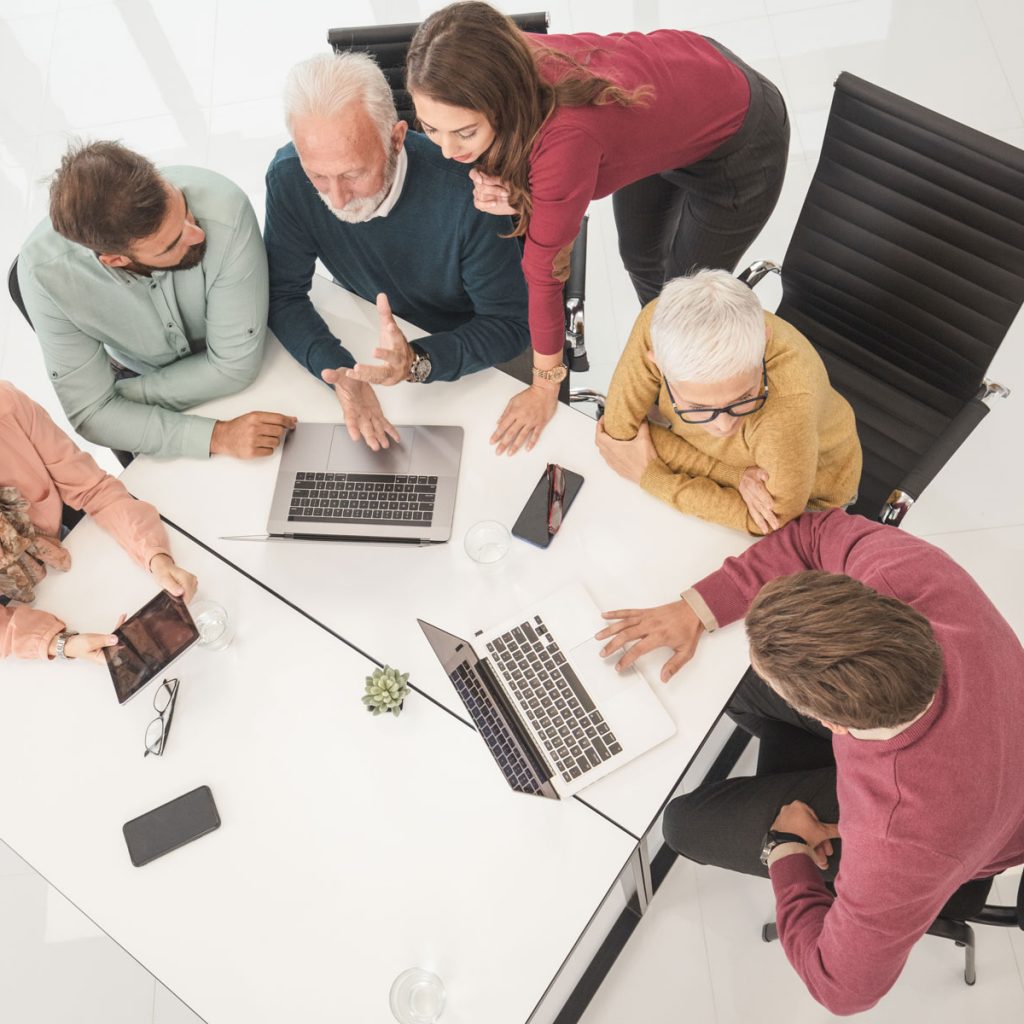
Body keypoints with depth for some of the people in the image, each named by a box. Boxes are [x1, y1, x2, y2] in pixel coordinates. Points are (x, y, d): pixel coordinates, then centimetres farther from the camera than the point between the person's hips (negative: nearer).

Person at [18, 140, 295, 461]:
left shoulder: (224, 209, -37)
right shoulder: (44, 269, -30)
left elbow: (236, 365, -27)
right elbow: (91, 411, -23)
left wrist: (120, 396, -19)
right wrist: (215, 435, -34)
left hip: (240, 379, 1)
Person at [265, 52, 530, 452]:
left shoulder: (463, 191, -33)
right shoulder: (288, 177, -21)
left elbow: (510, 324, -25)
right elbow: (283, 295, -12)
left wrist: (418, 361, -42)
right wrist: (337, 369, -32)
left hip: (474, 351, -3)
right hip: (372, 336, 3)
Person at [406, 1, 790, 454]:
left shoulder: (565, 136, -46)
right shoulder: (492, 75, -26)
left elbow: (544, 269, -34)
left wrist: (544, 390, -20)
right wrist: (510, 195, -33)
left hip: (737, 141, -6)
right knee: (640, 259, 25)